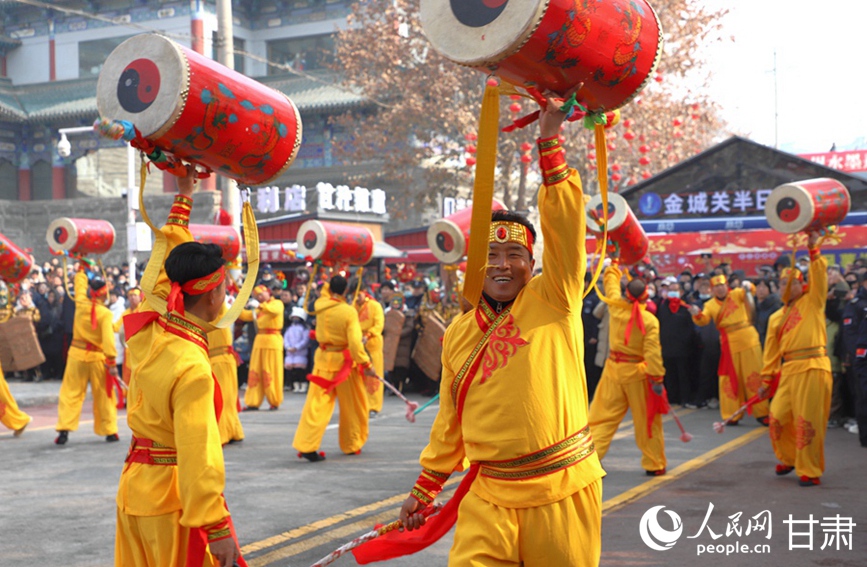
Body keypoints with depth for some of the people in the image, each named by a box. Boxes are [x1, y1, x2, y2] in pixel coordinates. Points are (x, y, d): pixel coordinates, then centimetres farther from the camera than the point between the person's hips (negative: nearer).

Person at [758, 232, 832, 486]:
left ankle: (810, 471, 7)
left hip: (812, 369, -5)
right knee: (778, 417, 4)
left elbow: (819, 276, -10)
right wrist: (766, 380, 14)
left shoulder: (813, 303, 7)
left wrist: (813, 249, -17)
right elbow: (771, 352, 17)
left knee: (808, 423, -4)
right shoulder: (776, 318, 18)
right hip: (788, 371, 5)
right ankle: (789, 458, 28)